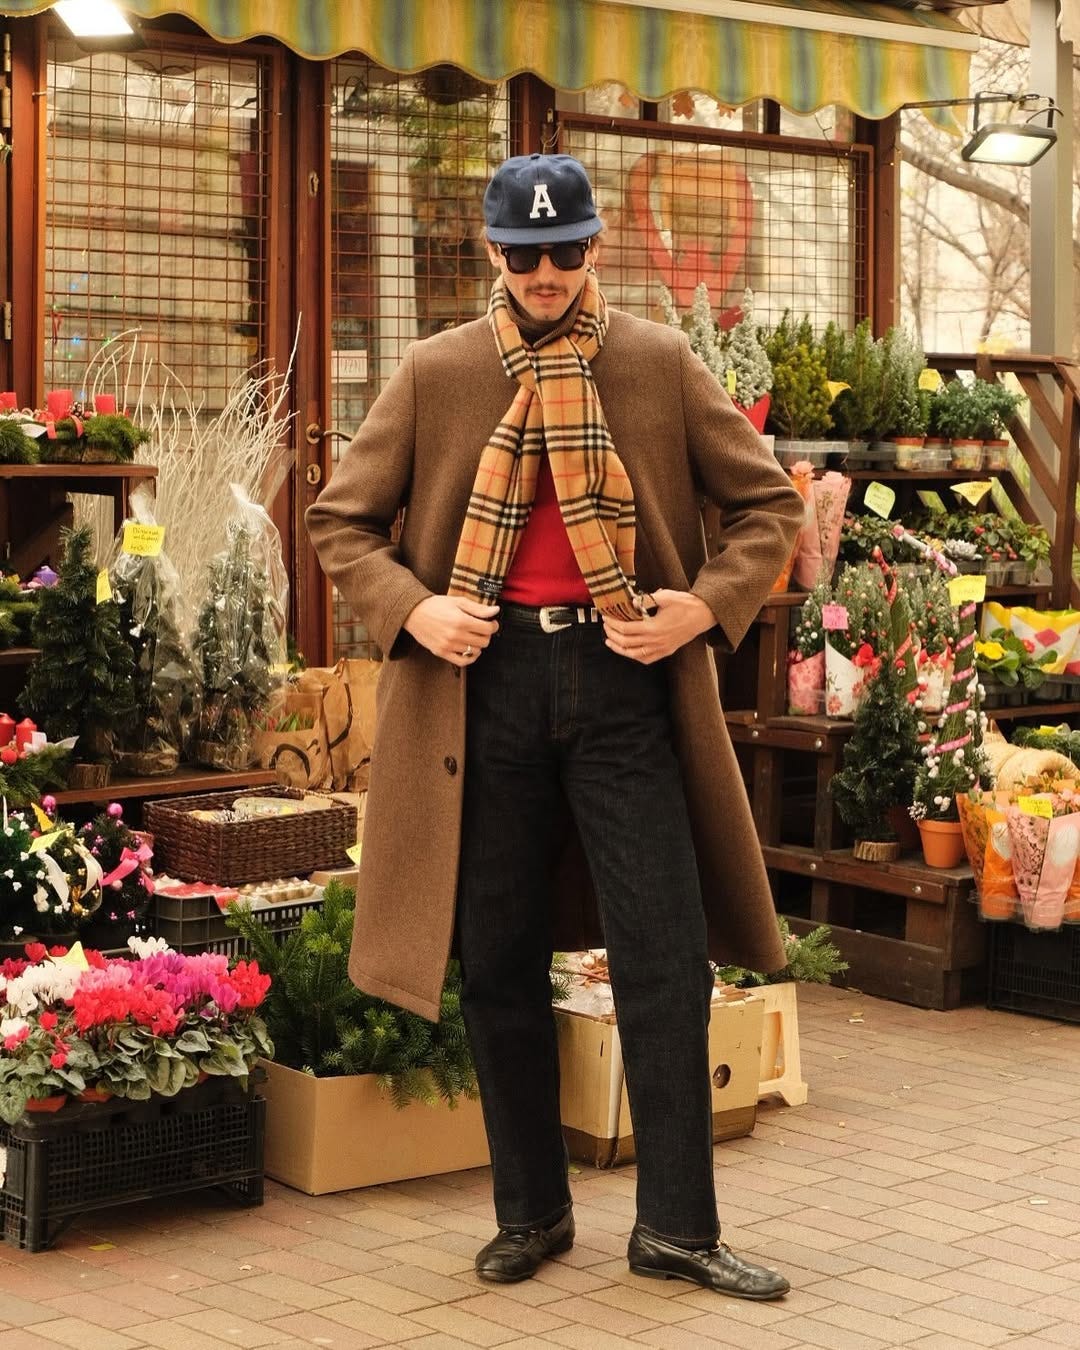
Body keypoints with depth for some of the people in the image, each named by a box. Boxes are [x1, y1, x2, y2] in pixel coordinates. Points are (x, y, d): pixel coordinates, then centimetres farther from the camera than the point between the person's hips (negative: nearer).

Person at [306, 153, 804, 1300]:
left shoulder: (661, 364, 5)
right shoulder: (435, 373, 6)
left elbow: (767, 504, 10)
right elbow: (340, 520, 11)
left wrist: (707, 605, -7)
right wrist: (410, 608, -7)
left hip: (623, 680, -1)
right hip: (488, 681, 1)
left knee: (666, 956, -3)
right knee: (499, 964, 7)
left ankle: (676, 1227, 8)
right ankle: (531, 1214, 22)